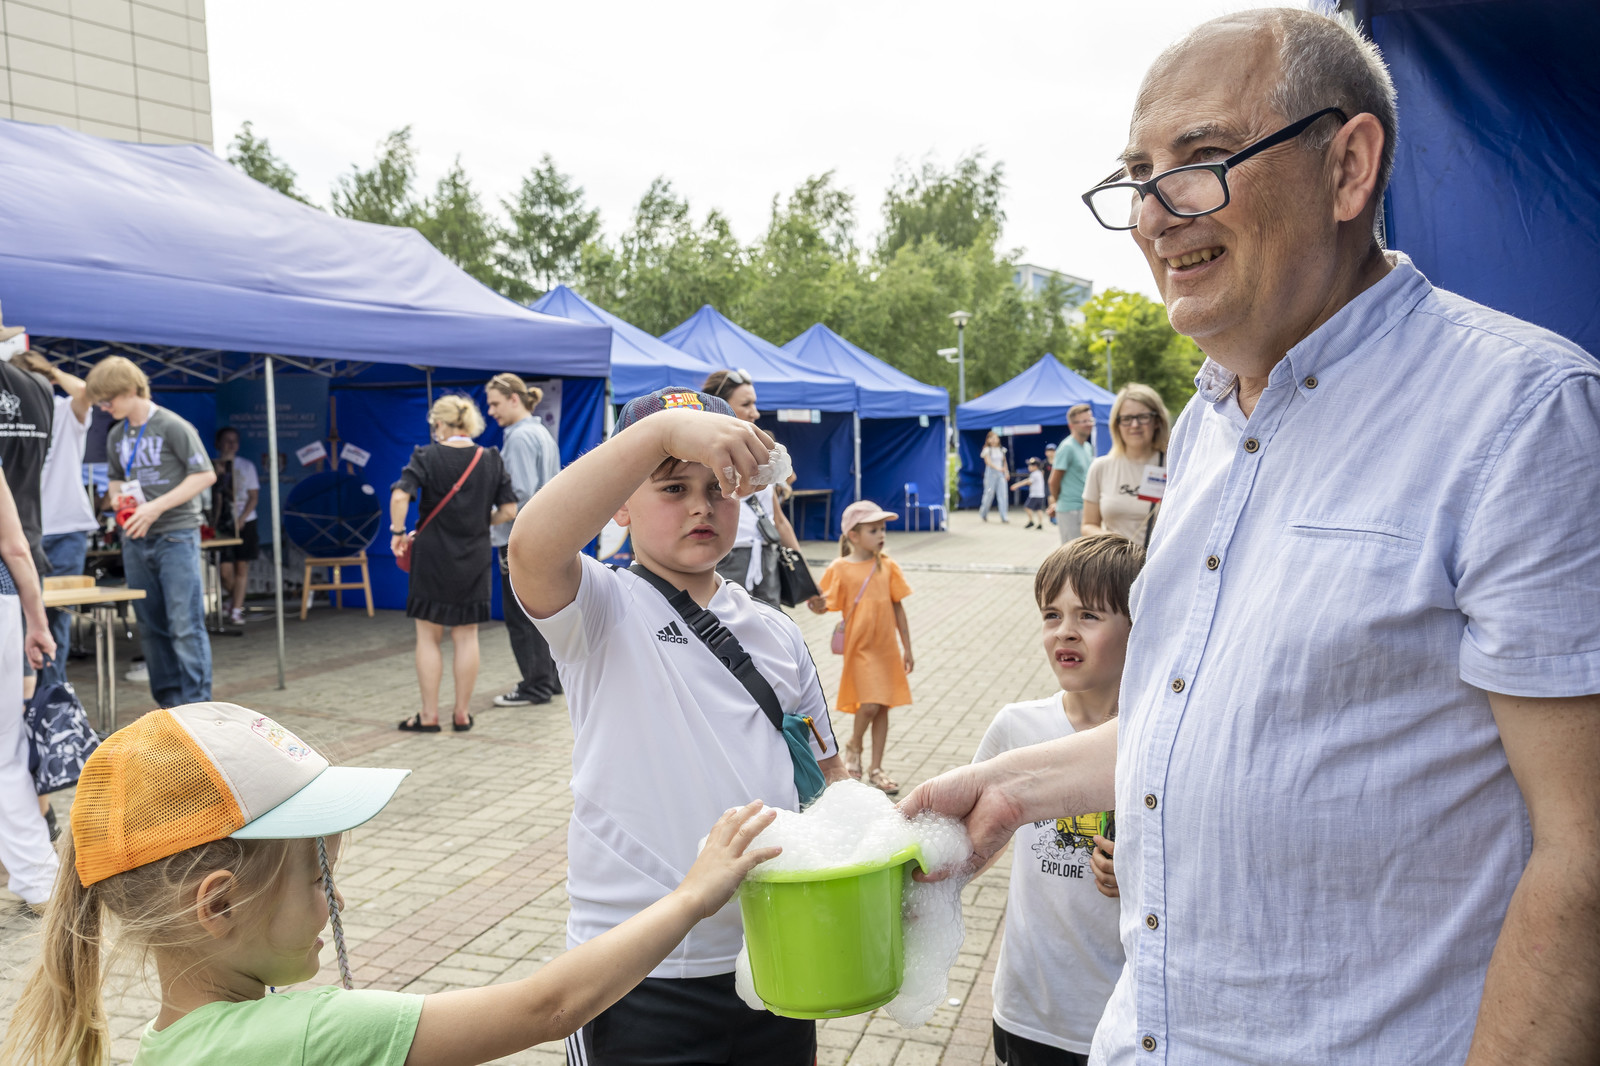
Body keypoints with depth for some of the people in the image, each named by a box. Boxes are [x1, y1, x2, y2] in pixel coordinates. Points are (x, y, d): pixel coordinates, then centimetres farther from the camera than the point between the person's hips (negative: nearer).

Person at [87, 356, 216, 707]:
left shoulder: (173, 427, -8)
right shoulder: (117, 436, 12)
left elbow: (206, 474, -11)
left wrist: (156, 507, -17)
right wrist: (118, 498, 3)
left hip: (176, 536, -7)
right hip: (135, 540, 7)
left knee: (185, 625, -8)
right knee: (151, 626, 9)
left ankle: (196, 704, -4)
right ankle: (169, 701, 18)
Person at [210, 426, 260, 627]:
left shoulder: (246, 466, 7)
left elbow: (254, 496, 4)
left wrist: (242, 519, -7)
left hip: (245, 522, 1)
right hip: (221, 524, -1)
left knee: (242, 567, -1)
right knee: (225, 569, -6)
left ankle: (236, 610, 5)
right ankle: (235, 597, 24)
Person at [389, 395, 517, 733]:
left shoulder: (427, 457, -8)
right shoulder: (491, 460, 0)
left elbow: (400, 495, -22)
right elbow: (509, 510, -2)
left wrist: (398, 532, -9)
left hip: (432, 557, -2)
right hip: (475, 560, 3)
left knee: (429, 637, 8)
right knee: (466, 636, 10)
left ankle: (429, 715, 12)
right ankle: (462, 713, 16)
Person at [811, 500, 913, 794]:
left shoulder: (887, 566, 2)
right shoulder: (840, 569, -7)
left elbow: (898, 608, 7)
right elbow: (824, 606, -4)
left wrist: (907, 648, 7)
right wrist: (814, 603, -28)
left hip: (886, 647, 4)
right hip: (859, 648, -4)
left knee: (882, 707, 8)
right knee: (869, 705, -13)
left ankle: (876, 768, 22)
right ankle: (853, 746, 19)